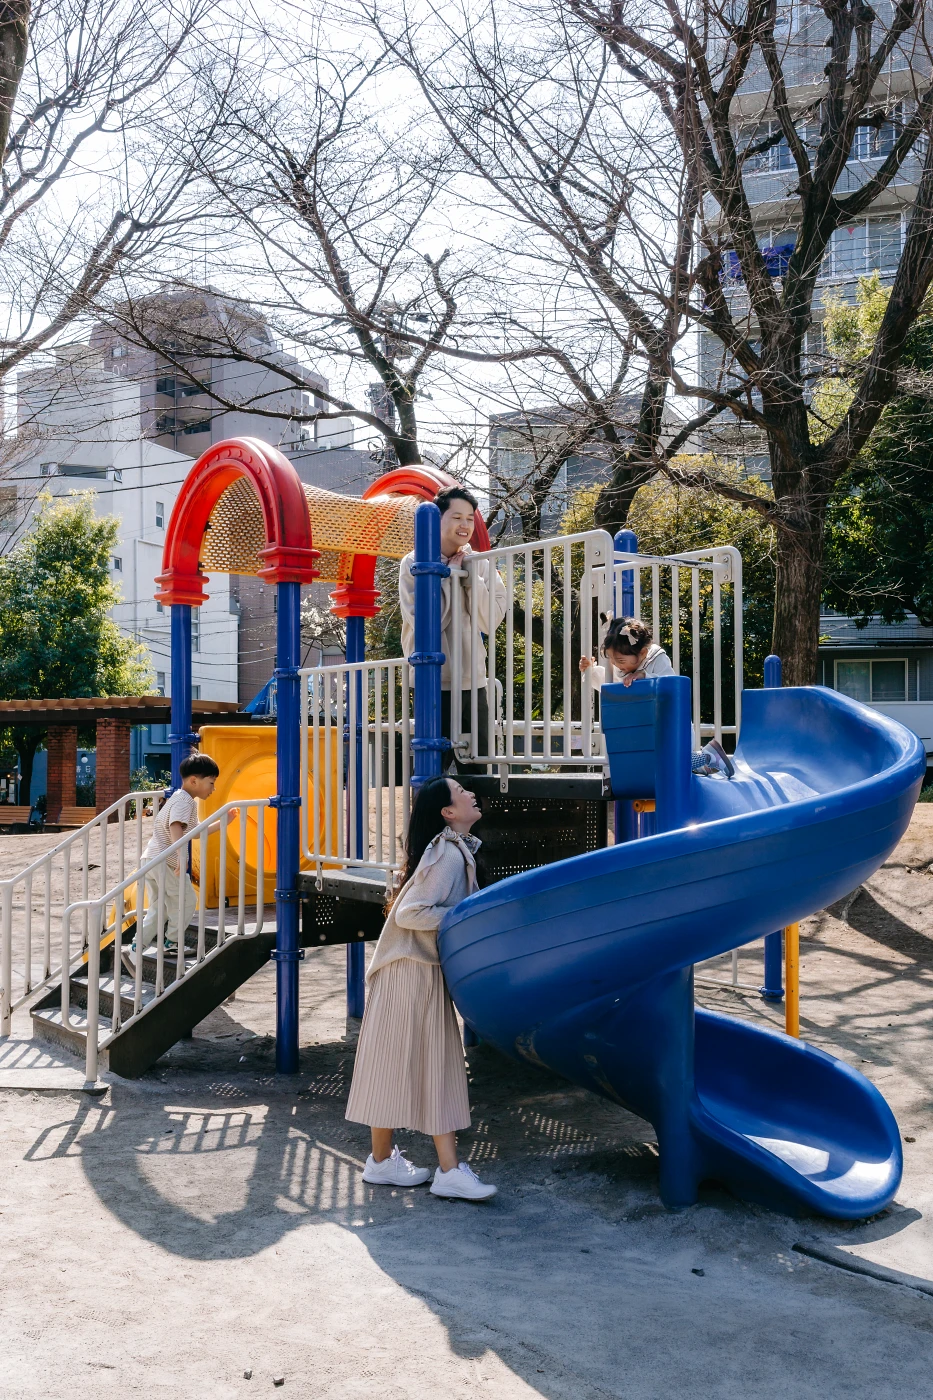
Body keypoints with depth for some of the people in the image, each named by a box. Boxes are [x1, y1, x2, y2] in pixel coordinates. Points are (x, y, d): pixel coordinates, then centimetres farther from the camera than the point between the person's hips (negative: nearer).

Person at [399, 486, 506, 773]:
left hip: (473, 683, 4)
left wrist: (470, 576, -9)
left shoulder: (481, 564, 8)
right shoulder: (414, 564, -3)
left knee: (477, 770, 9)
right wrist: (448, 575, -9)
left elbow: (491, 622, -3)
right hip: (435, 684, -4)